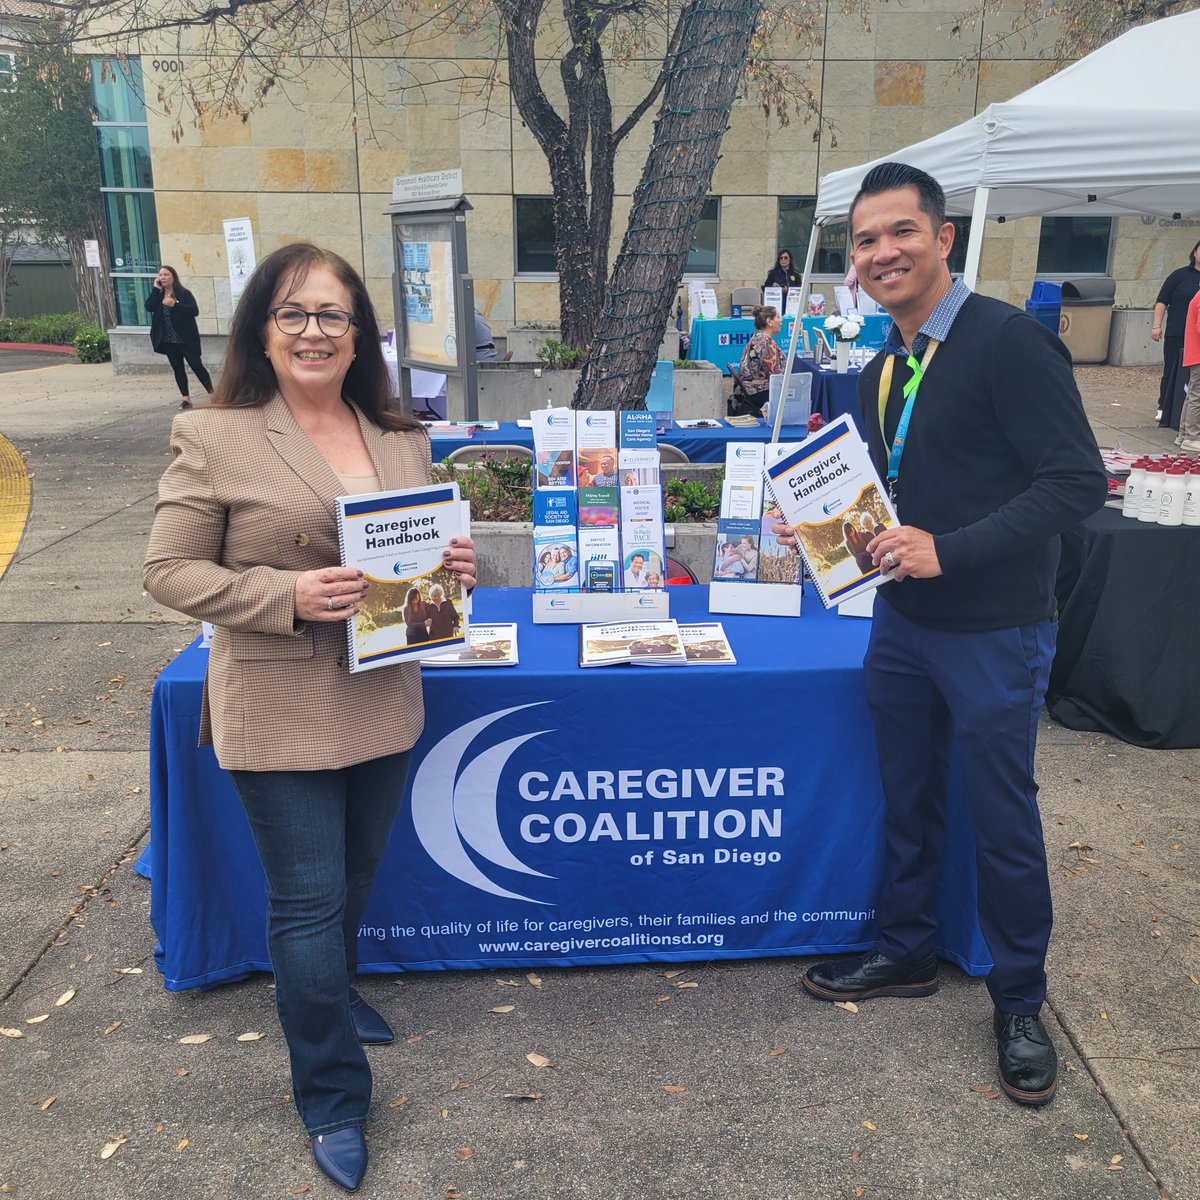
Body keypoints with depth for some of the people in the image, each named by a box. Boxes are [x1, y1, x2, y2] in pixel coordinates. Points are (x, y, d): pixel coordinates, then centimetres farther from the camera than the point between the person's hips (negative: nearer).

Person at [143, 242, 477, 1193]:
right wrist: (288, 596, -22)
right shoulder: (212, 437, -9)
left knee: (357, 875, 22)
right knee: (309, 899, 4)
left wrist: (456, 566, -8)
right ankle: (334, 1097, 24)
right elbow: (171, 570, -8)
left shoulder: (402, 439, 5)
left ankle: (332, 989, 52)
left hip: (384, 699, 5)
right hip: (279, 713, -5)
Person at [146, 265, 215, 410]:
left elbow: (195, 310, -15)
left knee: (196, 366, -4)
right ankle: (185, 398, 12)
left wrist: (175, 304, -24)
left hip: (186, 339, -5)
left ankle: (212, 393, 7)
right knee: (178, 369, 7)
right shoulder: (157, 295, 9)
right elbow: (149, 307, -8)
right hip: (169, 341, 5)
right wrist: (156, 288, -10)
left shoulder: (184, 293, -5)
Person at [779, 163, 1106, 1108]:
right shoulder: (882, 372, 8)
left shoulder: (1008, 341, -16)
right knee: (908, 799, 18)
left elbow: (1078, 482, -21)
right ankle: (907, 952, 39)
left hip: (993, 633, -7)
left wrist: (947, 550, -26)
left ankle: (1020, 1002, 28)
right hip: (902, 621, 7)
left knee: (1001, 817, 7)